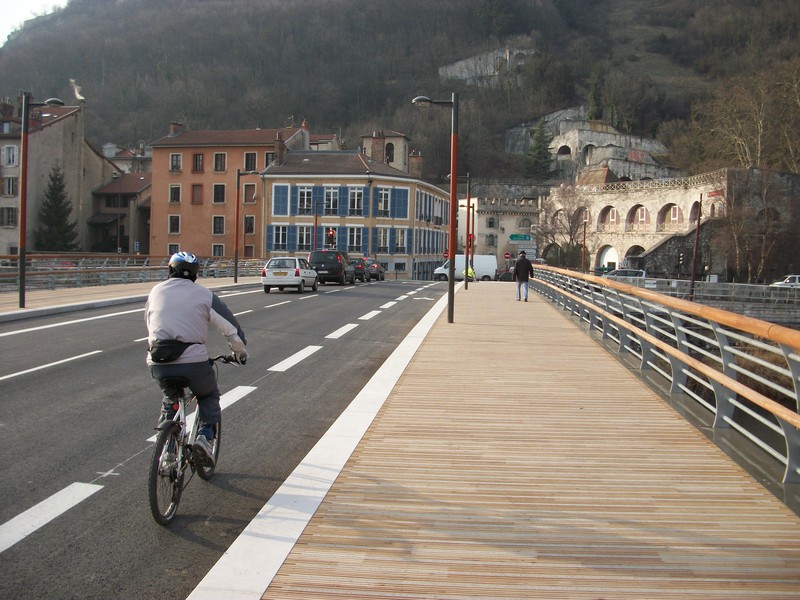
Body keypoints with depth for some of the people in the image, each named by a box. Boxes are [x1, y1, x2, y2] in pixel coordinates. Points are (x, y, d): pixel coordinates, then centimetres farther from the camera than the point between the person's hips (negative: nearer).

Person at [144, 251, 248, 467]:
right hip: (193, 361, -3)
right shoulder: (204, 295, 7)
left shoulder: (156, 291, 16)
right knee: (209, 396, 24)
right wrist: (240, 352, 25)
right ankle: (204, 436, 2)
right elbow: (230, 327, 8)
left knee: (169, 399, 30)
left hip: (159, 363, 3)